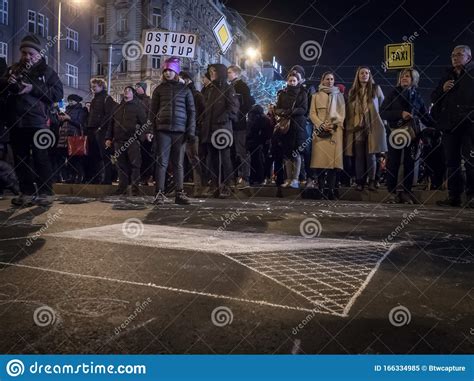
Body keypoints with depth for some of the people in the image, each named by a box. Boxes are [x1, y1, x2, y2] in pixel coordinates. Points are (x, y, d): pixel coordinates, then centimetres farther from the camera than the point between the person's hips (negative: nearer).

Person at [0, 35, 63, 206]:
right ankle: (27, 192, 13)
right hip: (15, 121, 5)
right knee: (20, 158, 6)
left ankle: (45, 192, 1)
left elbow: (58, 93, -6)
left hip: (37, 122, -5)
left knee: (41, 158, -4)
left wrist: (33, 88, -16)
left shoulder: (46, 71, 5)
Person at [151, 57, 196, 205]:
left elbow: (191, 111, 9)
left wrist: (191, 130, -1)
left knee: (179, 163, 4)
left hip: (180, 130, 0)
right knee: (162, 162, -4)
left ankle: (180, 193, 7)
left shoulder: (184, 89, 12)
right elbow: (153, 111, 11)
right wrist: (153, 130, 2)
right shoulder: (159, 89, 12)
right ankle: (160, 193, -2)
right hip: (163, 130, 0)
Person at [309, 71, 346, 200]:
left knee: (334, 159, -9)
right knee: (320, 160, -8)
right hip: (320, 131, 0)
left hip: (335, 131, 0)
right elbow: (312, 113, 7)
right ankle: (320, 188, -5)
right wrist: (322, 125, -8)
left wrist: (333, 124, -8)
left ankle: (331, 189, -9)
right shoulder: (316, 96, 16)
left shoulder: (339, 95, 18)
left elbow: (342, 113, 10)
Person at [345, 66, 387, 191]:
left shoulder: (376, 89, 8)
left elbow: (383, 106, 15)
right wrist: (349, 126, 10)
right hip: (357, 128, 2)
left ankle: (371, 181, -1)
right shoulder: (352, 91, 13)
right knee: (359, 156, 1)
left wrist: (379, 121, 13)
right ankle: (359, 182, 4)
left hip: (372, 127, -2)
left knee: (371, 155, -4)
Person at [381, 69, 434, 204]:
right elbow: (383, 113, -2)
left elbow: (425, 116, 13)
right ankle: (392, 193, 1)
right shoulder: (393, 94, 7)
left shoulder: (417, 96, 13)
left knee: (409, 164, 2)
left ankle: (406, 193, 8)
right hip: (395, 133, -2)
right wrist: (400, 114, -15)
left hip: (412, 133, 2)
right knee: (393, 164, -4)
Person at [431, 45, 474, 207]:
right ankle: (454, 196, 11)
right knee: (452, 162, 6)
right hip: (450, 125, 5)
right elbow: (433, 98, 18)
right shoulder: (447, 77, 19)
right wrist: (442, 89, -2)